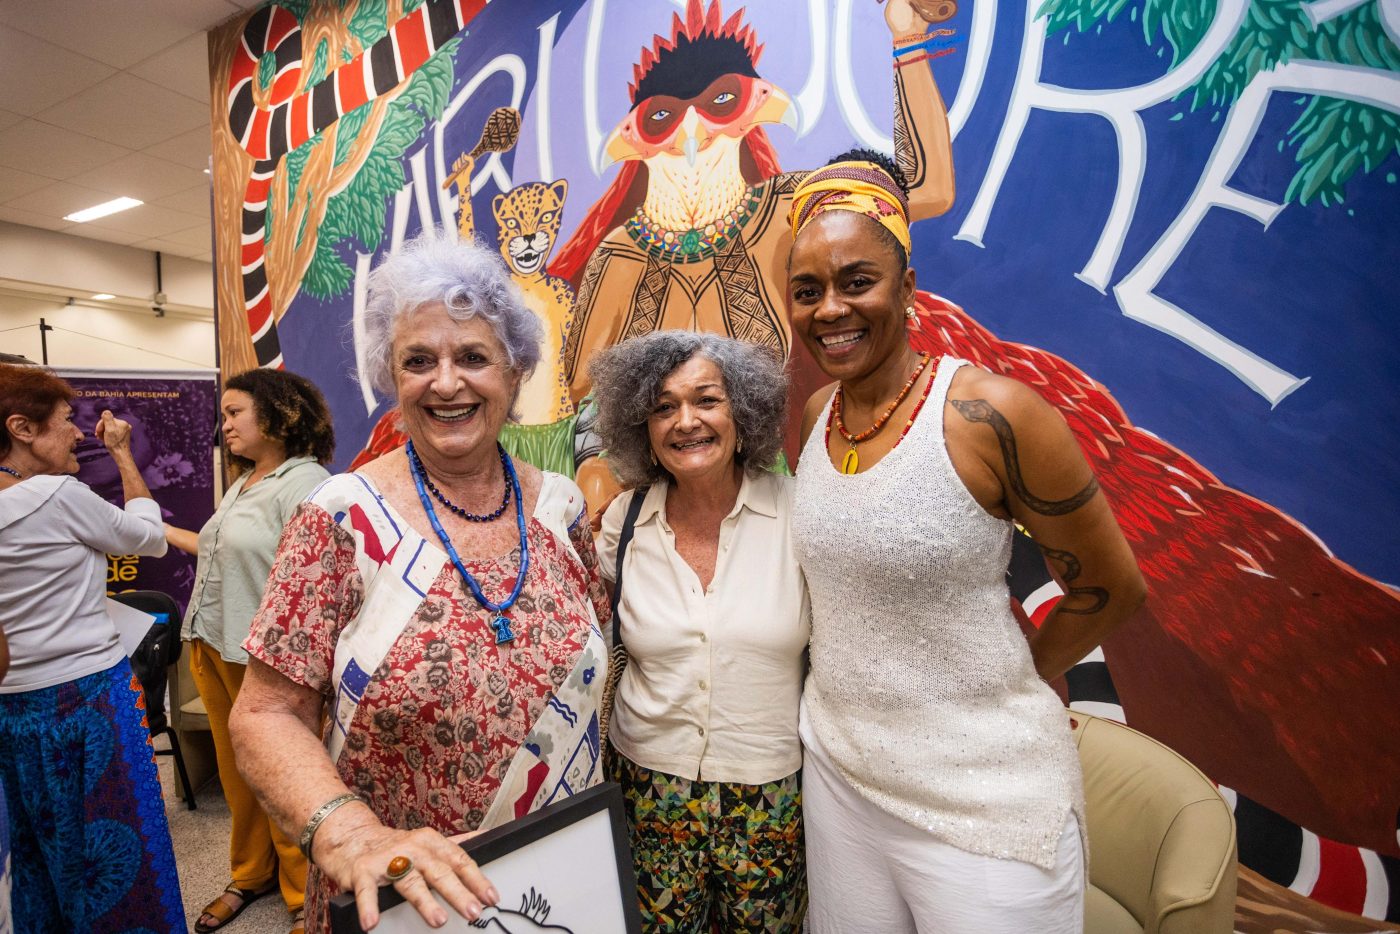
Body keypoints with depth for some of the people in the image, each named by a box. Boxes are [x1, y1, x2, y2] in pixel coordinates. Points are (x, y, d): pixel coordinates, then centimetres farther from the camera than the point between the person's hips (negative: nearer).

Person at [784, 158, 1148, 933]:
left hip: (982, 796, -5)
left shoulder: (992, 413, -20)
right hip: (837, 769, 6)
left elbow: (1110, 588, -8)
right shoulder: (815, 417, -2)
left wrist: (1009, 684, 3)